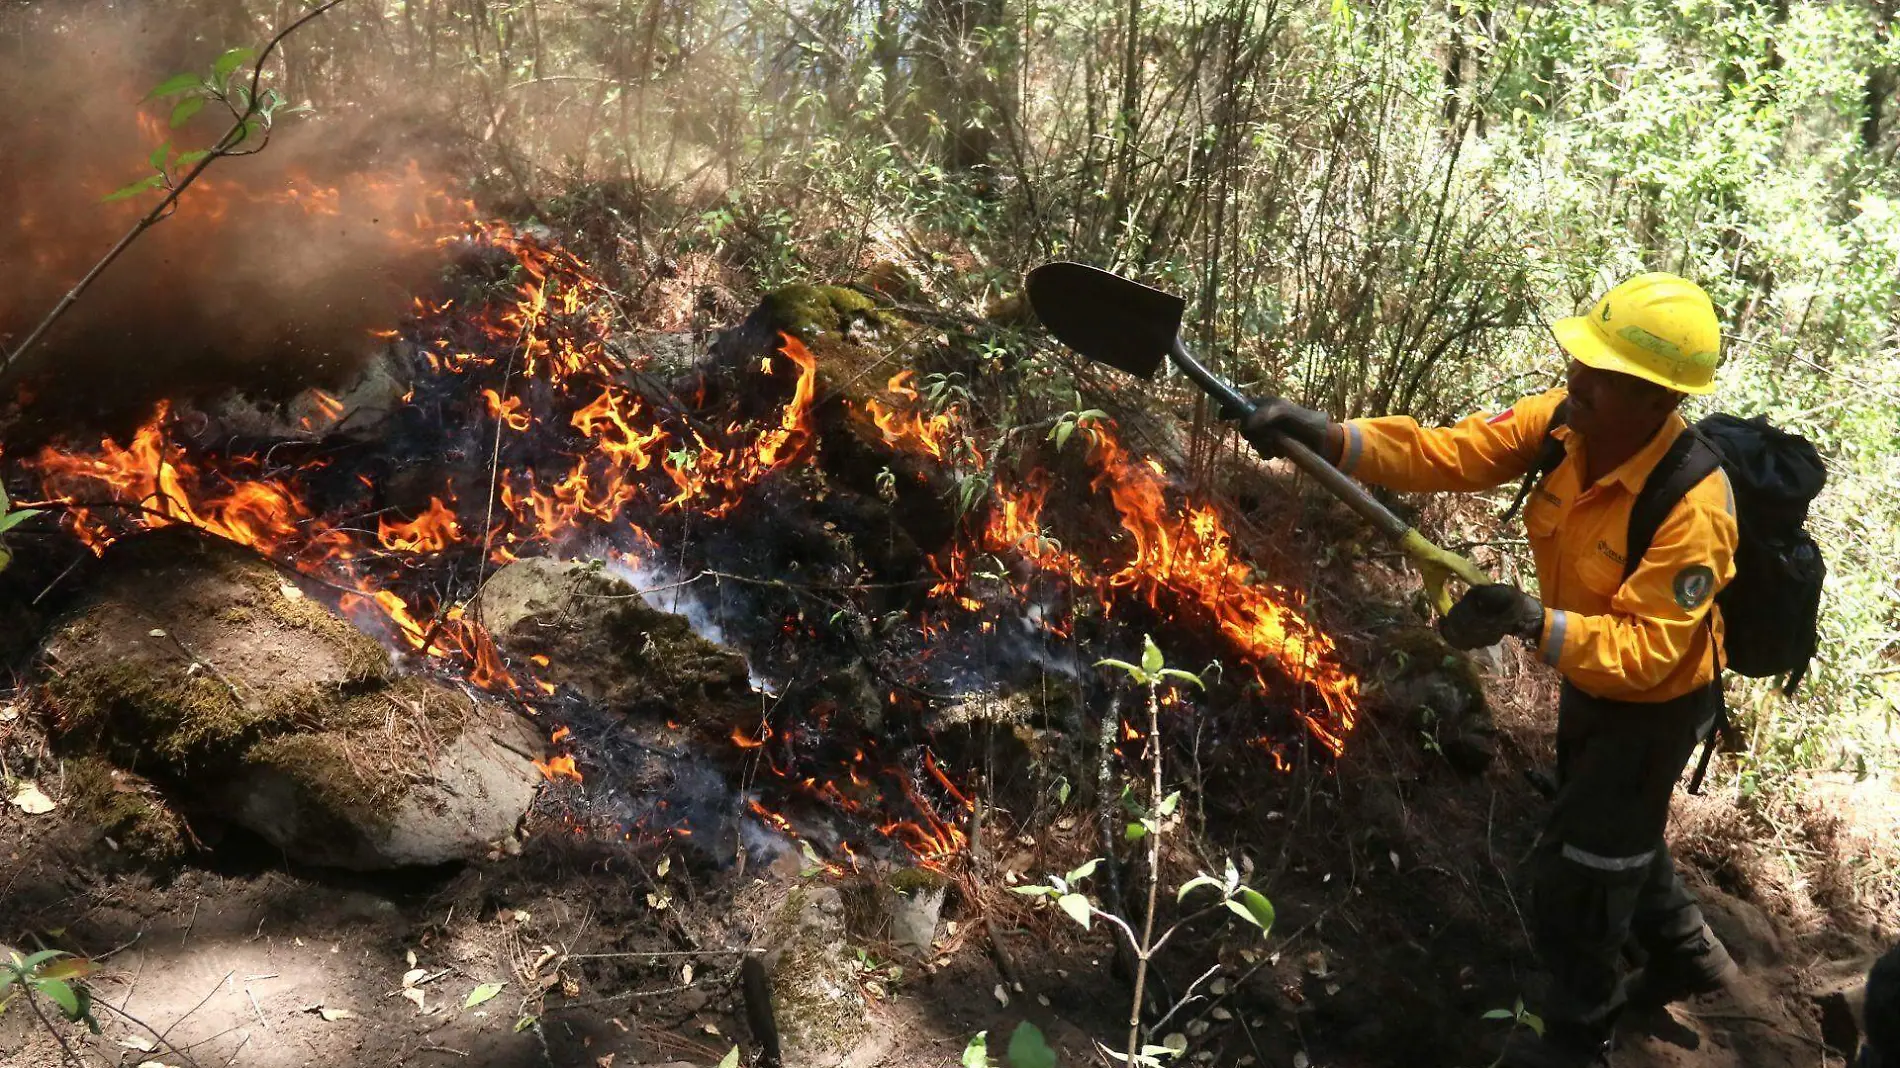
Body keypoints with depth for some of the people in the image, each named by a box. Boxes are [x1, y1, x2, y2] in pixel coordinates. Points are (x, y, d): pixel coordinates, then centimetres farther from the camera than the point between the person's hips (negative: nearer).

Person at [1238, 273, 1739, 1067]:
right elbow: (1448, 455, -21)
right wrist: (1327, 438, -34)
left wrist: (1530, 622, -53)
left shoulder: (1692, 511, -38)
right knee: (1613, 831, 29)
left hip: (1655, 704, -8)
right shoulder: (1565, 420, -19)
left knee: (1575, 868, 5)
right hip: (1590, 681, 8)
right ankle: (1687, 955, 58)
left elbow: (1643, 651, -38)